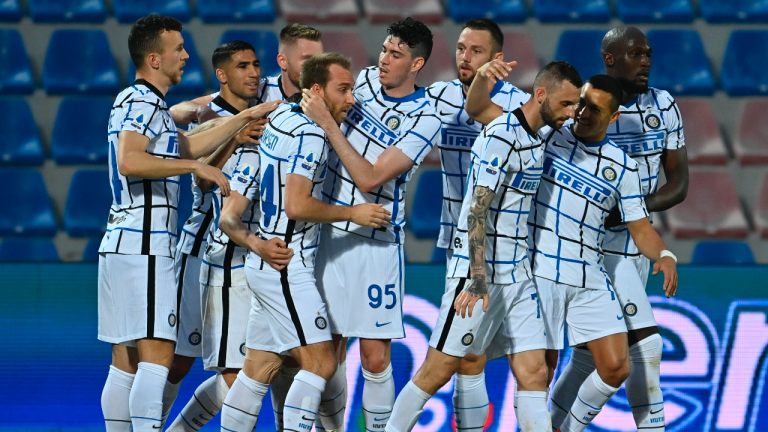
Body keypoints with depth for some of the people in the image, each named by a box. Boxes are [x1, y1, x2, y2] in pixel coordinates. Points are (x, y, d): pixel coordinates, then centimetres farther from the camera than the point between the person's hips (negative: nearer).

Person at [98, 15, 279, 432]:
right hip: (144, 245, -10)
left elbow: (187, 147, 30)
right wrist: (197, 166, -21)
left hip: (122, 245, 10)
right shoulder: (143, 102, -10)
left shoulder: (143, 102, 21)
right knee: (157, 353, -15)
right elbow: (130, 161, -26)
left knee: (125, 360, 10)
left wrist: (245, 117, 30)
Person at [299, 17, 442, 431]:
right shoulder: (365, 80, 5)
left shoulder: (425, 118, -11)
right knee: (330, 348, 3)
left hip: (376, 241, -4)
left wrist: (326, 121, -21)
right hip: (329, 231, 4)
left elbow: (369, 179, -19)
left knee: (375, 357, -6)